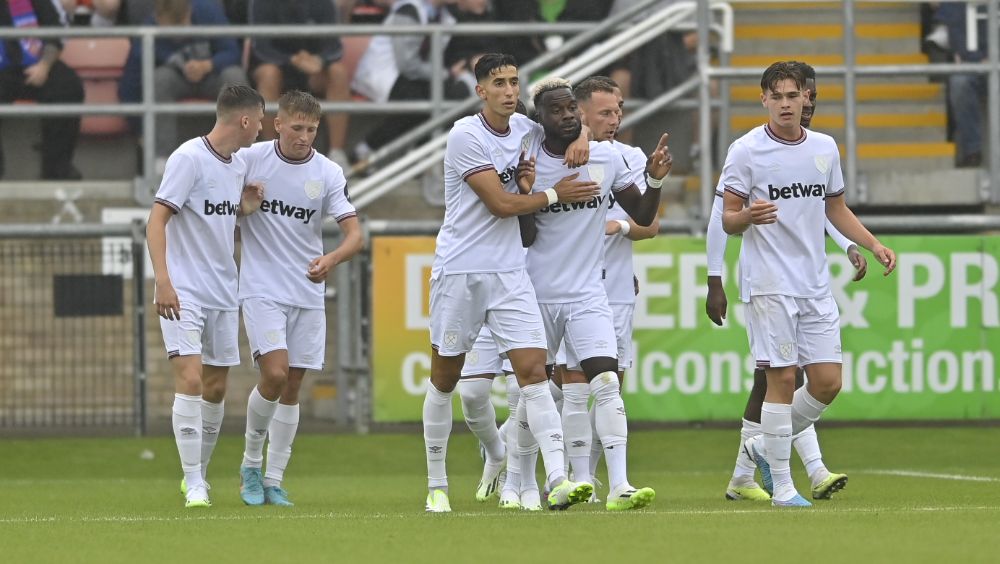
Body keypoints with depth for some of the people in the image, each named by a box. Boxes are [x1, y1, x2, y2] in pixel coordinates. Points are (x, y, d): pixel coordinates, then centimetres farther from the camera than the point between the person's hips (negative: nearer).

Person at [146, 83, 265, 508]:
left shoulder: (239, 166, 11)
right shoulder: (189, 158, -13)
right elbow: (157, 220, -16)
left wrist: (245, 210, 2)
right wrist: (163, 281, -25)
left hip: (223, 295, 8)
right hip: (184, 293, -8)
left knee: (215, 389, 10)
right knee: (190, 380, -16)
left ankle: (199, 473, 25)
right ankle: (194, 486, -14)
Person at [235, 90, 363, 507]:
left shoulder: (328, 173, -2)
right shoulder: (250, 159, -5)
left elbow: (355, 234, -7)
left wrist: (332, 259, -25)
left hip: (308, 295, 3)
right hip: (262, 289, -3)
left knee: (293, 387, 5)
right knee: (275, 374, -18)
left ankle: (273, 480, 14)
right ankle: (251, 464, 2)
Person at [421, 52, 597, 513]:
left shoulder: (525, 129, 6)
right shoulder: (465, 135, -12)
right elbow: (501, 203, -15)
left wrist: (580, 139, 4)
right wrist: (555, 194, -5)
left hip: (510, 273, 4)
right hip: (459, 271, -4)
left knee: (534, 371, -10)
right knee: (444, 380, 7)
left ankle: (558, 480, -19)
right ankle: (437, 484, 19)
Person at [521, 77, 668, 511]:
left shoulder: (608, 158, 2)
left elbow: (642, 217, 10)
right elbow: (525, 239, -5)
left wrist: (655, 182, -8)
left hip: (587, 294, 1)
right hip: (538, 292, -1)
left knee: (606, 383, -16)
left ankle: (619, 486, -23)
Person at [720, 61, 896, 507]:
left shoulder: (825, 148, 11)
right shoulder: (747, 150, -4)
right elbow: (727, 221, -4)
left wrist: (872, 244, 11)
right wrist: (748, 216, -27)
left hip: (816, 285, 5)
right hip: (769, 283, -5)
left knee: (827, 383, 1)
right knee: (781, 379, -9)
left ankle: (765, 446, 23)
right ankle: (781, 486, -2)